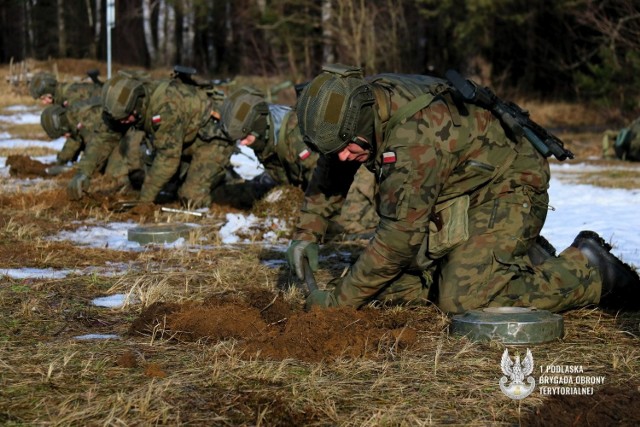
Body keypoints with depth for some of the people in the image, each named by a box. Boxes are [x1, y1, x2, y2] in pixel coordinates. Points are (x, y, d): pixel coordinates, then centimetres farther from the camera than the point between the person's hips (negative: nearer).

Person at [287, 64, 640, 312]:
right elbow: (329, 175, 14)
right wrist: (306, 233, 3)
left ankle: (590, 270, -6)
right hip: (455, 200, 9)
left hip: (508, 190, -9)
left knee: (463, 299, -24)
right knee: (389, 286, 0)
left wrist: (339, 301, -23)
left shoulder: (416, 135, -36)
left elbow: (400, 235, -31)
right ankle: (519, 257, 15)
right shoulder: (360, 107, -9)